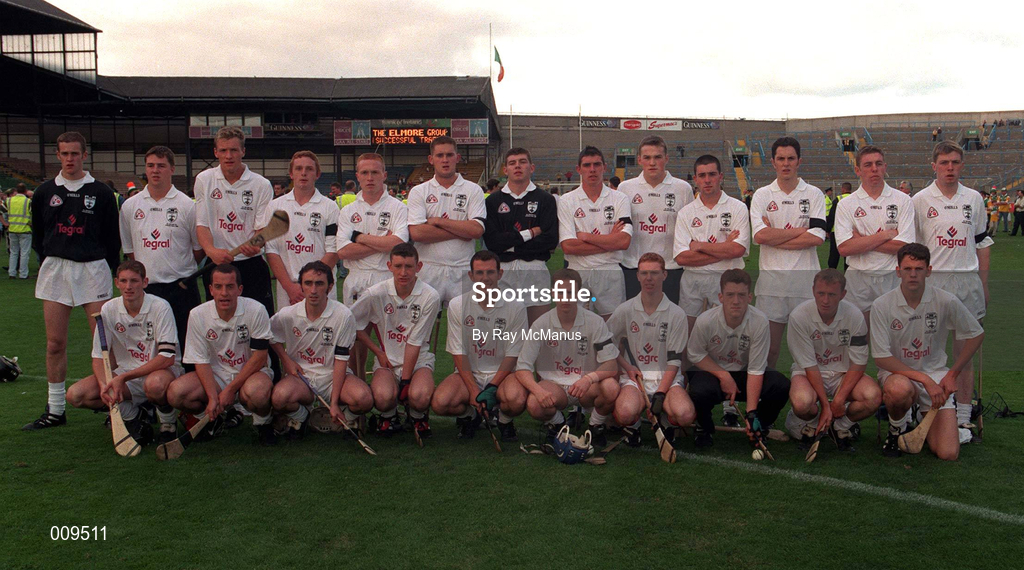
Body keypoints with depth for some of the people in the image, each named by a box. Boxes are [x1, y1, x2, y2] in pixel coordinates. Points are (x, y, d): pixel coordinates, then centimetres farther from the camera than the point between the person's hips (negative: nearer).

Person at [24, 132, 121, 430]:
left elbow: (112, 236, 4)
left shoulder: (101, 192, 3)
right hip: (55, 270, 3)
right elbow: (38, 234, 17)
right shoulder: (45, 192, 9)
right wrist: (48, 260, 9)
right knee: (55, 343, 4)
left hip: (93, 269, -2)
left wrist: (109, 268, -1)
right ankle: (55, 411, 13)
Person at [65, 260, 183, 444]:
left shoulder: (160, 307, -15)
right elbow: (98, 355, 1)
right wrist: (104, 384, -21)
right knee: (75, 394, -17)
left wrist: (123, 377, -27)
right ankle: (131, 416, 2)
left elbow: (168, 357, -22)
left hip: (162, 369, -5)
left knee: (155, 384, -41)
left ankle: (168, 423, -8)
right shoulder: (108, 310, -3)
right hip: (125, 373, 5)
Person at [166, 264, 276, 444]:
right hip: (216, 375, 4)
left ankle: (263, 423, -2)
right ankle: (218, 417, 9)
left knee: (255, 392, -39)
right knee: (175, 392, -22)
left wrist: (230, 389, -18)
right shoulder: (198, 315, -7)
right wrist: (212, 397, -17)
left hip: (252, 372, -3)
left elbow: (259, 357, -14)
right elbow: (201, 361, -4)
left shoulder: (256, 310, -16)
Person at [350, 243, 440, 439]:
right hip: (387, 359, 1)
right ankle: (389, 416, 8)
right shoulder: (376, 294, -8)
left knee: (420, 397, -32)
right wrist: (378, 351, 1)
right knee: (383, 396, -31)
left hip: (419, 360, -1)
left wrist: (405, 381, -13)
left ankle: (418, 416, 8)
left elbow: (414, 342, -12)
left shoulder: (430, 297, -12)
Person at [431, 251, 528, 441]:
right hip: (468, 373, 1)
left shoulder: (516, 307, -7)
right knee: (439, 403, -26)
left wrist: (491, 389, -16)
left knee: (516, 400, -34)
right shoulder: (457, 305, -3)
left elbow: (512, 355, -5)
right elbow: (459, 353, -3)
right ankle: (469, 415, 11)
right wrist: (473, 390, -14)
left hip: (502, 373, -1)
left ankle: (504, 420, 6)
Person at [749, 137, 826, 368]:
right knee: (770, 344, 2)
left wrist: (775, 237, -8)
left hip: (806, 276, 0)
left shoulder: (814, 195, 6)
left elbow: (817, 237, -7)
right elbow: (760, 235, -9)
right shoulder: (762, 195, 7)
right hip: (771, 276, 0)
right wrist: (800, 231, -6)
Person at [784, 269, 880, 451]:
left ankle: (841, 427, 4)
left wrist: (839, 399, -17)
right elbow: (809, 365, -16)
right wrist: (825, 404, -20)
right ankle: (811, 425, 4)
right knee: (802, 402, -36)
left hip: (843, 372, 2)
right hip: (808, 373, -2)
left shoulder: (854, 316, -13)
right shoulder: (799, 316, -19)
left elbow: (858, 363, -8)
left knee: (873, 396, -29)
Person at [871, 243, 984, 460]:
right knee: (900, 389, -41)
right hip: (896, 372, -1)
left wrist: (952, 375, 1)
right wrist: (925, 379, -21)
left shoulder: (946, 302, -8)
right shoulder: (881, 305, -12)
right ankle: (896, 429, -6)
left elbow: (976, 334, 7)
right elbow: (882, 358, -13)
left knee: (948, 454, -11)